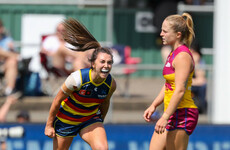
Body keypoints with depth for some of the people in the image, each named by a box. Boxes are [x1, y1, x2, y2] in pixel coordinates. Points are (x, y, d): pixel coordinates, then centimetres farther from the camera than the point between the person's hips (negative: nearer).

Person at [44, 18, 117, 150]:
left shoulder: (111, 84, -17)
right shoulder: (78, 78, -29)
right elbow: (57, 100, -16)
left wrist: (100, 123, 19)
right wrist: (49, 125, -9)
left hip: (91, 119, 3)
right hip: (66, 119, -3)